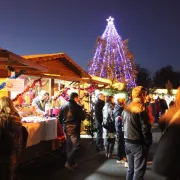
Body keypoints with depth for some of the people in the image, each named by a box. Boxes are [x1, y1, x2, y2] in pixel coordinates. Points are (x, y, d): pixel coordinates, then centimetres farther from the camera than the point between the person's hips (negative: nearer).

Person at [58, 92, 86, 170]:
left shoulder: (63, 106, 3)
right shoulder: (77, 107, -13)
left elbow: (60, 118, 6)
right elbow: (83, 117, -8)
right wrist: (82, 111, 10)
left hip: (66, 128, 7)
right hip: (74, 128, -7)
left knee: (69, 145, 17)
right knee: (76, 146, -1)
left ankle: (71, 162, 25)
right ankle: (69, 163, -10)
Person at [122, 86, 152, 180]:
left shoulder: (126, 109, 9)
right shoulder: (141, 109, -15)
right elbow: (145, 128, -17)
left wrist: (127, 139, 16)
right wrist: (148, 142, -8)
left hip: (128, 142, 8)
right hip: (139, 143, -7)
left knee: (130, 168, 17)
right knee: (139, 170, 1)